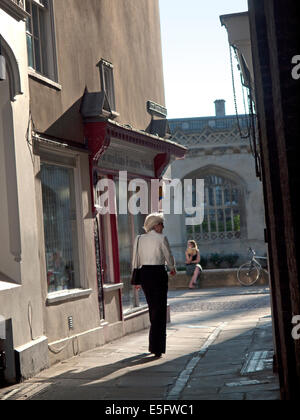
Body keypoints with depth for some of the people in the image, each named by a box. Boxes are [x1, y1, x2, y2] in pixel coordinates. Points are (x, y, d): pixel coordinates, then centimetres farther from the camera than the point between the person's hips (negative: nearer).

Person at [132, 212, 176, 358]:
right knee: (160, 310, -1)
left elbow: (136, 260, 6)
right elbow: (169, 257, 1)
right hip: (159, 273, -5)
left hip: (144, 274, 5)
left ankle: (156, 343, 33)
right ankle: (157, 347, -7)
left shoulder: (140, 239, 5)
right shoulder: (162, 239, -8)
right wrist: (173, 269, 21)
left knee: (152, 308, 20)